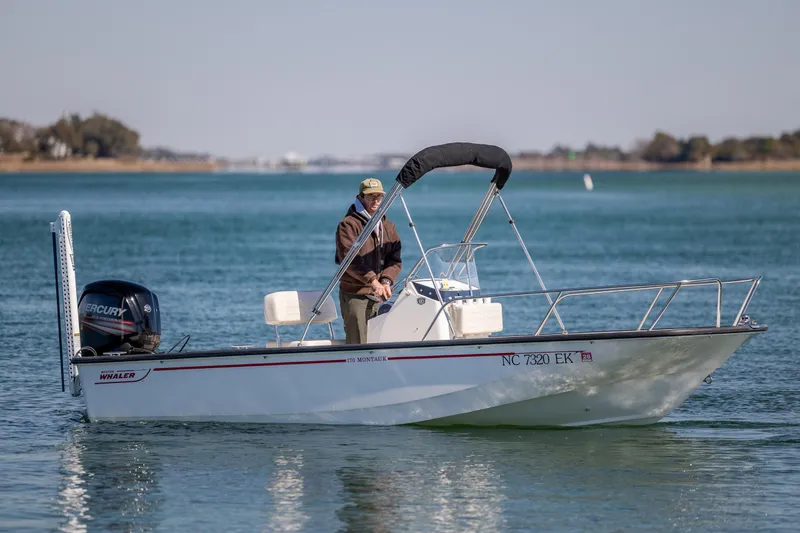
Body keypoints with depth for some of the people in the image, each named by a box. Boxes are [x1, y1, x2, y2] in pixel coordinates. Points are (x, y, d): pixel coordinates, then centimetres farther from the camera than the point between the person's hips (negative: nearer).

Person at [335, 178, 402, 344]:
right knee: (358, 344, -10)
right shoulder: (348, 225, -4)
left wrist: (386, 281, -12)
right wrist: (372, 280, -26)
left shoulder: (389, 227, 16)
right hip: (354, 295, -6)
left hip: (379, 297, 6)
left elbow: (395, 260, 8)